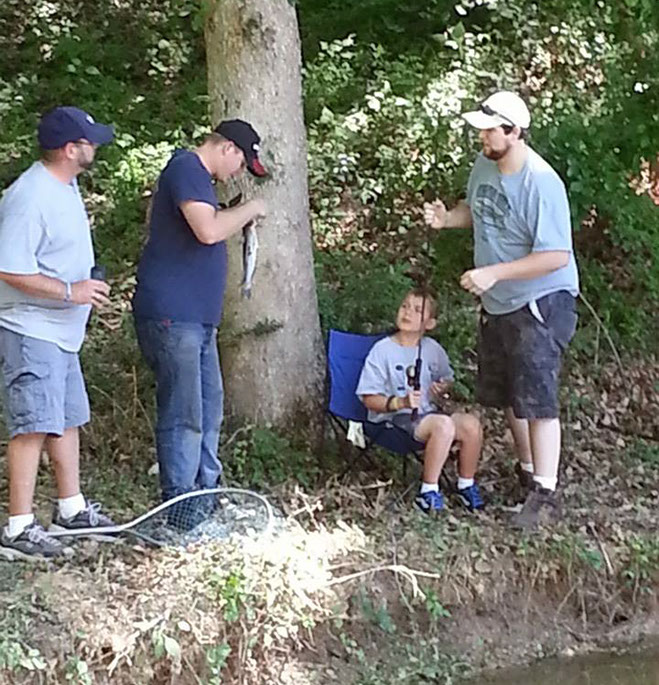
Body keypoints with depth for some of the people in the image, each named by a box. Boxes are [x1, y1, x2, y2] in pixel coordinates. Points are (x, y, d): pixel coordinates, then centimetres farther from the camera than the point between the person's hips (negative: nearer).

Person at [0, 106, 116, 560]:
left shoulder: (65, 186, 9)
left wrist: (83, 289, 21)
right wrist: (70, 291, -25)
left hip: (61, 332, 10)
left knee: (68, 420, 17)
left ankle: (72, 508, 30)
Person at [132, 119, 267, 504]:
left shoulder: (200, 177, 21)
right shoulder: (186, 169, -11)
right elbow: (208, 230, -23)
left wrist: (241, 220, 16)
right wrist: (250, 209, -8)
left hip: (198, 318, 11)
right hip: (172, 316, -11)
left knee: (209, 411, 14)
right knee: (183, 416, -8)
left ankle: (205, 493, 23)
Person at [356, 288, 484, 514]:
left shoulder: (433, 349, 7)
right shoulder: (382, 351, -7)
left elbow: (447, 380, 24)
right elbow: (369, 398, -9)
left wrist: (443, 389, -1)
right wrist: (400, 402, -25)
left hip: (429, 411, 6)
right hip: (395, 417, -6)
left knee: (471, 423, -20)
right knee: (444, 425, -33)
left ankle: (466, 484, 1)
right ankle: (428, 492, -21)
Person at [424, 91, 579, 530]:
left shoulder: (541, 184, -26)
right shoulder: (485, 165, -1)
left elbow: (556, 256, -27)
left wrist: (494, 273, -31)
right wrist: (447, 218, -3)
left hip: (540, 302, -9)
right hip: (498, 302, 9)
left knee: (537, 398, -10)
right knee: (507, 395, 18)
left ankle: (545, 496, -4)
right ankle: (529, 469, 36)